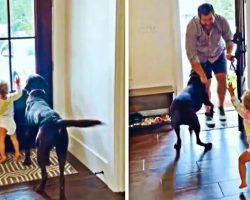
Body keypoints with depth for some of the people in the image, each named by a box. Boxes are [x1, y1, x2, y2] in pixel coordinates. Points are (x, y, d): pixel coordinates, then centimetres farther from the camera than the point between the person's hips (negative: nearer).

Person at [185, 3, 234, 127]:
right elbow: (191, 54, -34)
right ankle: (208, 113, 12)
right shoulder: (192, 27, -36)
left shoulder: (222, 21, -30)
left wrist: (229, 52, -33)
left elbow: (229, 39, -11)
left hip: (218, 54, 2)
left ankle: (221, 108, 12)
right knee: (205, 84, -4)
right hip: (201, 57, -2)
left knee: (222, 78, -8)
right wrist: (201, 75, -36)